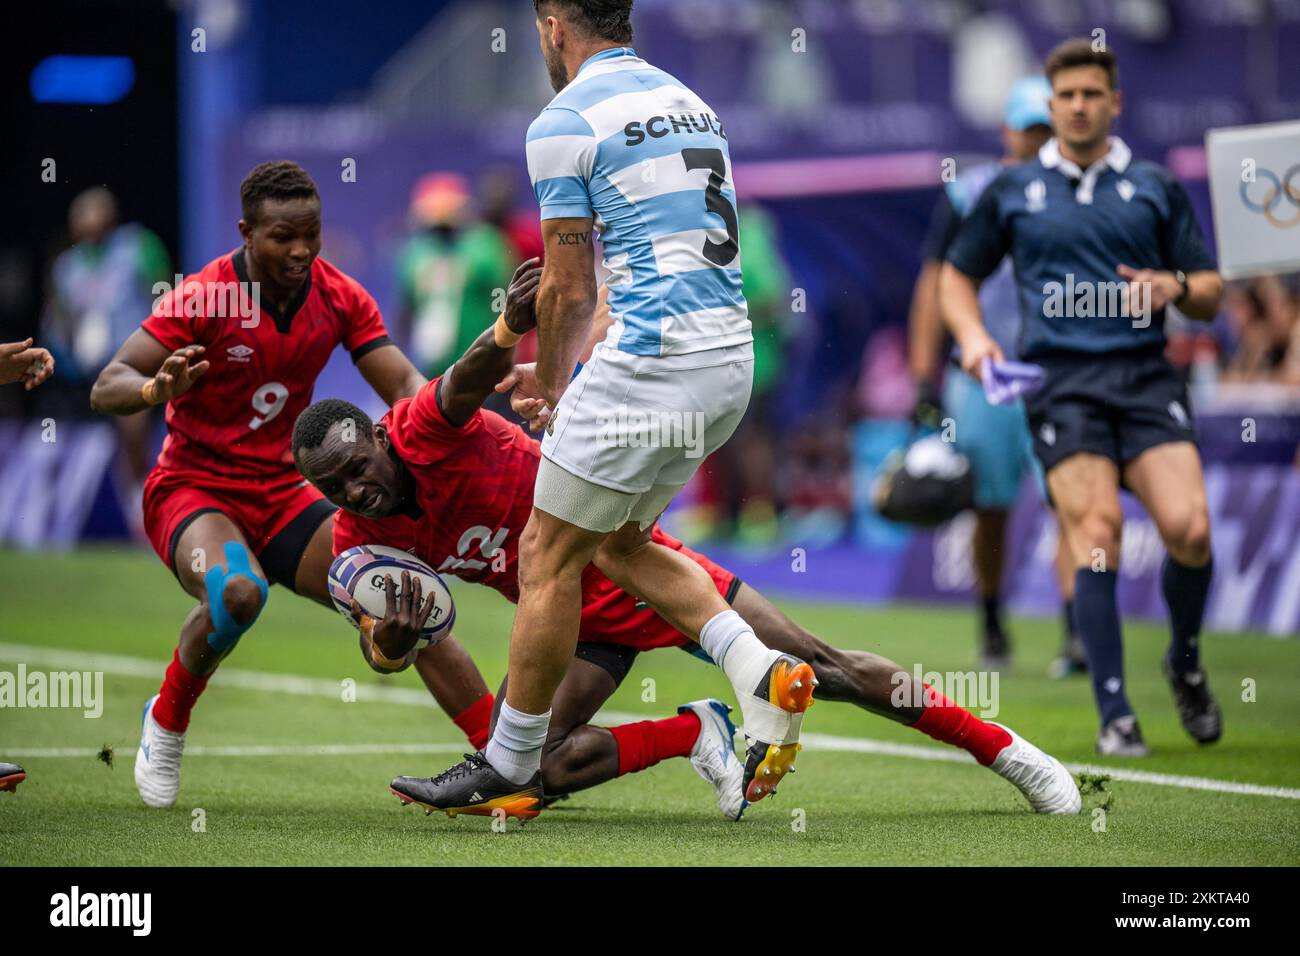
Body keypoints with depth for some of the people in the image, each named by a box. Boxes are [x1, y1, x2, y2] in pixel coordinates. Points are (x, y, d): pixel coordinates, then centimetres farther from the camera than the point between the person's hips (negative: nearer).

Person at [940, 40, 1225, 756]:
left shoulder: (1156, 188, 14)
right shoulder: (1011, 192, 14)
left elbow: (1210, 292, 16)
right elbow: (957, 273, 24)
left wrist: (1175, 287, -6)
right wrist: (972, 334, 6)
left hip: (1145, 374, 1)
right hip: (1060, 380, -1)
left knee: (1189, 528, -16)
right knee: (1097, 530, -17)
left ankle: (1186, 660, 13)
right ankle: (1115, 716, -15)